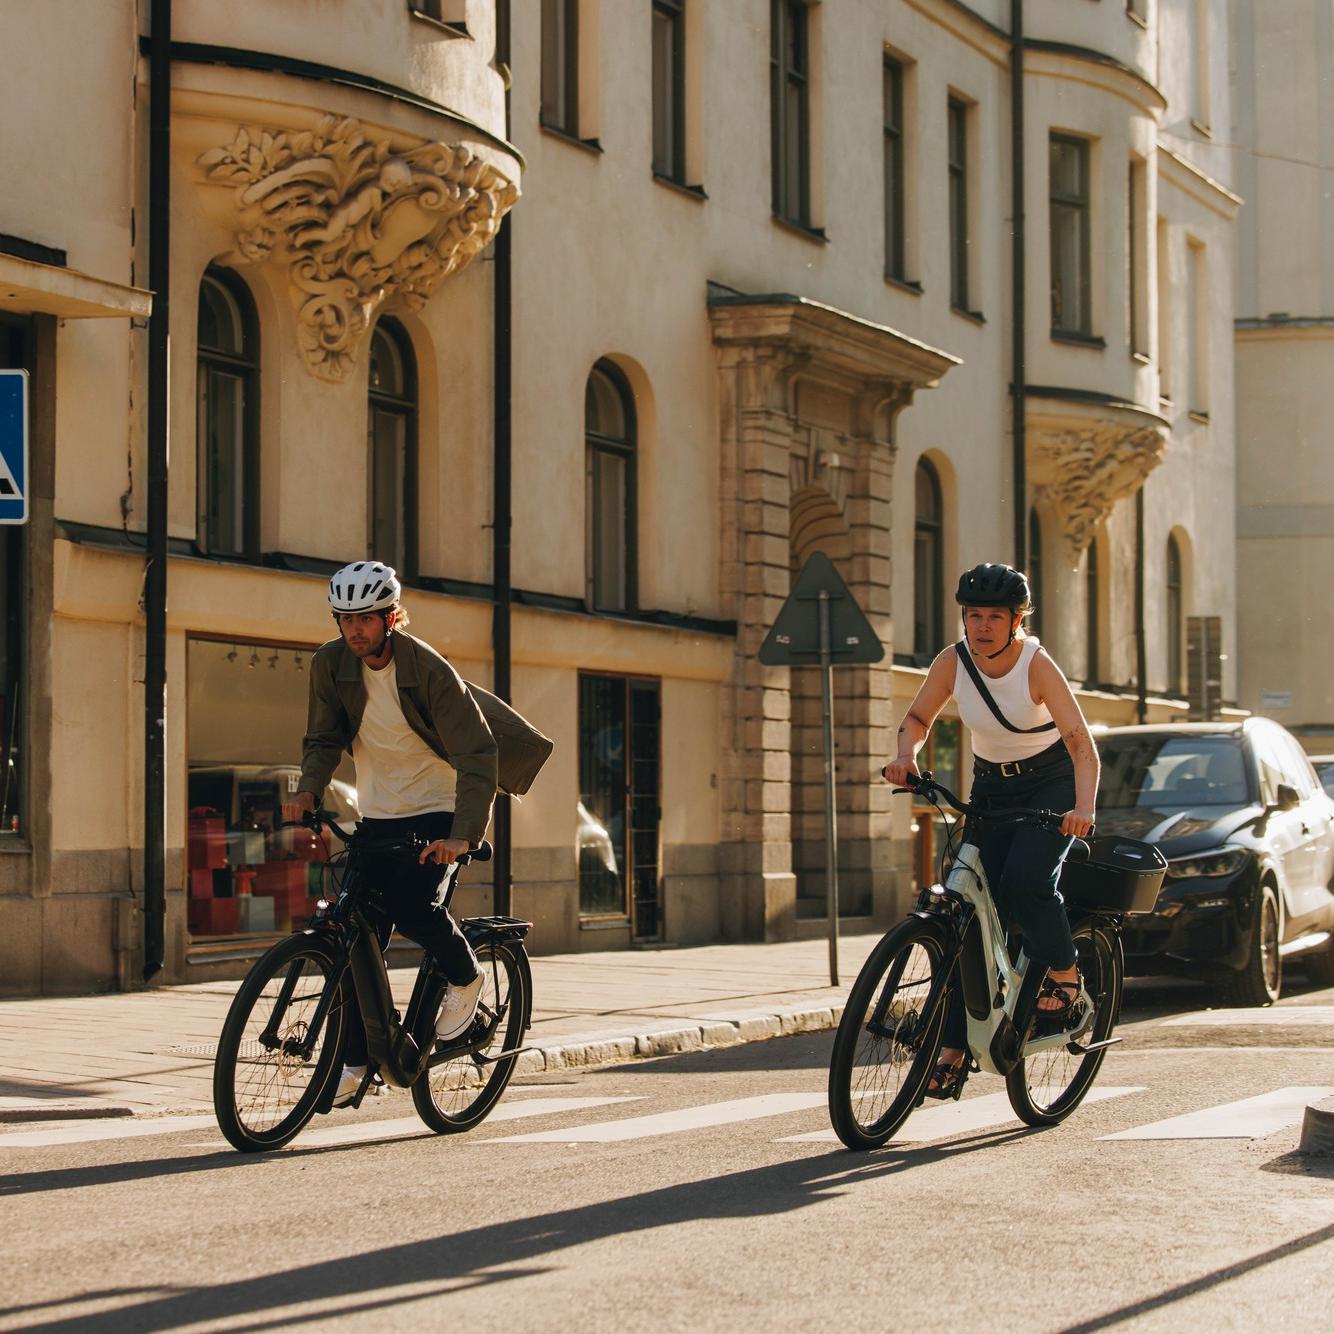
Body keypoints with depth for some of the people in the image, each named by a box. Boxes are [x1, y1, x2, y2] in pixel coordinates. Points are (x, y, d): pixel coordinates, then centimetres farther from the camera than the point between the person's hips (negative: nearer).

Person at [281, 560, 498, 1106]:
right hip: (377, 813, 4)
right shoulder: (331, 664, -8)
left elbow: (476, 756, -22)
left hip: (437, 811, -4)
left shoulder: (429, 670, -20)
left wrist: (463, 836, -34)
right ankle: (354, 1060, 8)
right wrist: (308, 791, -18)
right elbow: (323, 739, 3)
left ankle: (465, 977, 5)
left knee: (412, 905, -25)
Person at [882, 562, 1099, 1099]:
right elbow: (918, 717, 5)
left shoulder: (1037, 665, -22)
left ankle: (1065, 975, 0)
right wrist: (906, 754, -18)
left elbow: (1080, 741, -30)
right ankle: (953, 1050, -6)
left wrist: (1083, 807, -46)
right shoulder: (953, 661, -11)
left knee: (1024, 883, -29)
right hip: (991, 790, 4)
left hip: (1051, 786, -4)